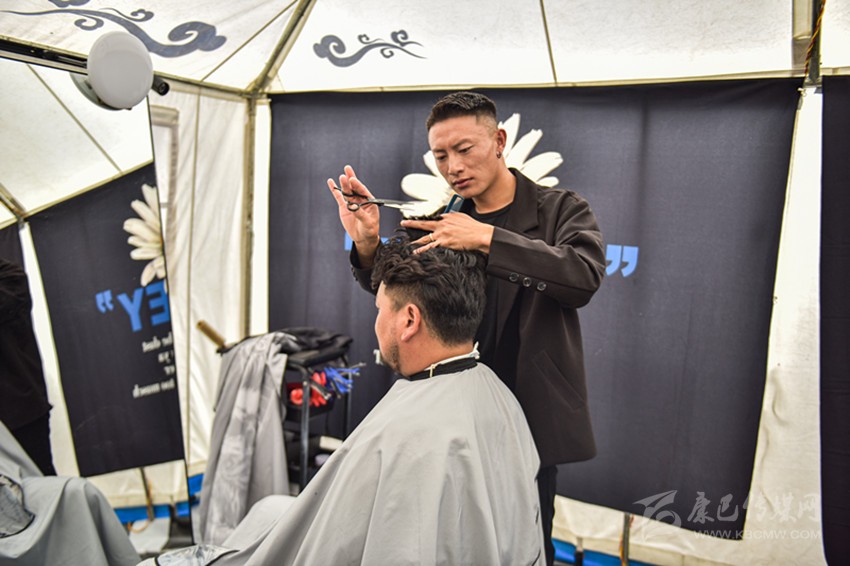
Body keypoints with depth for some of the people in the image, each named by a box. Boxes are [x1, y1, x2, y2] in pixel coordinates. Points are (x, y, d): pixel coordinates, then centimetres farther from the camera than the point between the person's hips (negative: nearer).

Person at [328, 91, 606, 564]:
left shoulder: (562, 210, -3)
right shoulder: (440, 225, 6)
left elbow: (584, 277, -22)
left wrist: (486, 238, -31)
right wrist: (367, 245, -21)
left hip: (530, 418, -2)